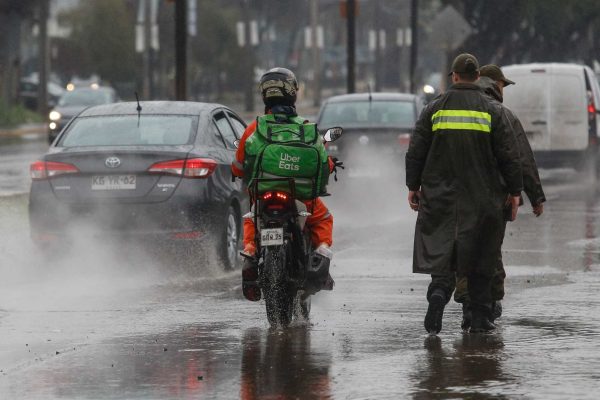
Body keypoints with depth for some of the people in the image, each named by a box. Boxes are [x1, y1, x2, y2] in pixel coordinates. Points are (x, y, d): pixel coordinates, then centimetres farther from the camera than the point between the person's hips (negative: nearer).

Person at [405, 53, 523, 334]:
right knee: (481, 259, 8)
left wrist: (413, 187, 13)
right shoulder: (492, 111, -1)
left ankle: (439, 291, -26)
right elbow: (509, 155, -1)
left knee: (441, 249, 2)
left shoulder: (435, 109, 2)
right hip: (482, 198, 0)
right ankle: (480, 318, 9)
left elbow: (416, 152, 3)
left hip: (440, 195, 0)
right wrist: (514, 192, 7)